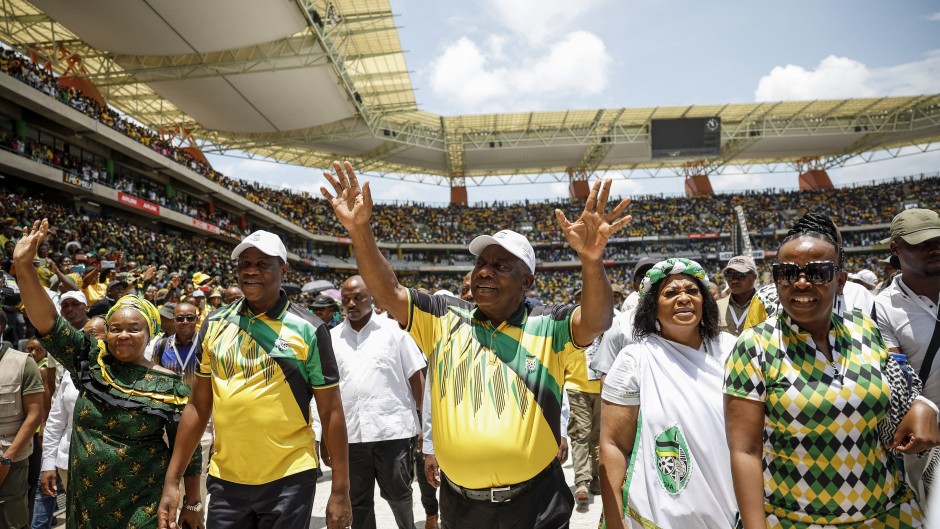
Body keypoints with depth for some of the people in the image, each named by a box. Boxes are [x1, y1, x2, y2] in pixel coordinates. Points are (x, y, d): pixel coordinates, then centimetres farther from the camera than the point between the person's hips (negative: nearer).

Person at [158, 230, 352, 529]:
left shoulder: (308, 330, -9)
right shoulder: (214, 326, 2)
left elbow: (330, 411, -7)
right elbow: (198, 407, 8)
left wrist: (340, 490, -7)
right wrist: (172, 480, 6)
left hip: (289, 479, -3)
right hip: (225, 480, 3)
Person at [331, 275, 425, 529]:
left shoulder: (394, 330, -2)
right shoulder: (332, 338, 6)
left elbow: (416, 377, 0)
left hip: (393, 430, -2)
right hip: (349, 434, 3)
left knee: (398, 494, 13)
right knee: (357, 501, 15)